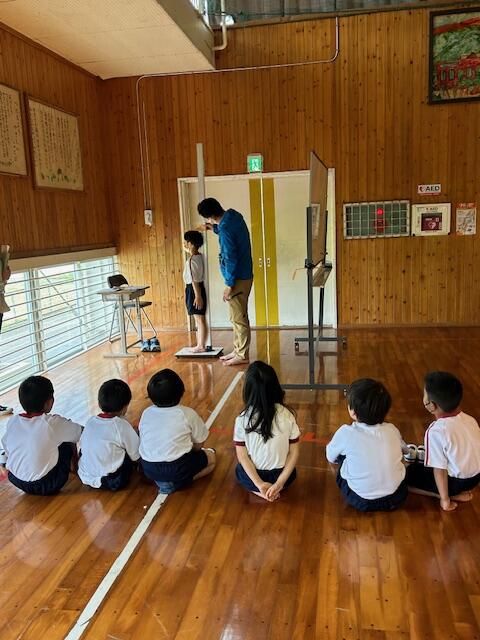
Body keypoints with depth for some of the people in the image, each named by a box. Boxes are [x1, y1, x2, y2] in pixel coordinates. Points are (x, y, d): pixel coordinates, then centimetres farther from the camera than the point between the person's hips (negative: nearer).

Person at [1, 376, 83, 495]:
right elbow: (83, 431, -6)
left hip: (15, 480, 5)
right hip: (46, 486, -5)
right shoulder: (52, 423, -18)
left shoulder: (12, 421, -6)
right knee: (69, 441, 12)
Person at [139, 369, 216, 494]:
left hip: (148, 470, 5)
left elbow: (144, 441, 10)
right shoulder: (187, 413, -8)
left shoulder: (146, 413, 2)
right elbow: (198, 444, -1)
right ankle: (174, 483, 1)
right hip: (178, 469, -5)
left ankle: (161, 481, 9)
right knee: (210, 456, 20)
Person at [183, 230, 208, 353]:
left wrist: (197, 296, -22)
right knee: (200, 319, 14)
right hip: (199, 287, 10)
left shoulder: (191, 261, -20)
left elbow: (194, 280, -22)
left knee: (199, 319, -4)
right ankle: (201, 344, 21)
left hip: (193, 289, -10)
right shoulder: (200, 256, 5)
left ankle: (201, 346, 2)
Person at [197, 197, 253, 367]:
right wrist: (215, 228, 26)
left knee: (239, 319, 0)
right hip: (244, 275, 10)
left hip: (238, 279, -10)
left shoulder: (225, 227, -23)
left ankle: (242, 355, 9)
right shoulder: (234, 215, 5)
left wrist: (229, 285, -19)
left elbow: (230, 258, -24)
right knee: (238, 317, 17)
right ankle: (238, 350, 27)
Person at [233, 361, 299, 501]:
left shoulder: (242, 419, -17)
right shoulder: (287, 415, -14)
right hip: (281, 475, 2)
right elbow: (294, 452, -10)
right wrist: (280, 483, -9)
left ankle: (260, 490, 8)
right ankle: (275, 489, 9)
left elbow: (242, 456, -13)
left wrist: (259, 484, -10)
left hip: (252, 476, -1)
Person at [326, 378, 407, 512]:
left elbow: (330, 457, 1)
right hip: (397, 497, 4)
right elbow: (403, 450, 14)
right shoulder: (392, 430, -6)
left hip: (362, 502, -3)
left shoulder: (346, 433, -17)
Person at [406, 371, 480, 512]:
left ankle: (452, 496, 0)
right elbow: (468, 451, 4)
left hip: (458, 482, -7)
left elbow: (440, 470, -21)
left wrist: (445, 500, -8)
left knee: (408, 473, 7)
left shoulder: (436, 431, -28)